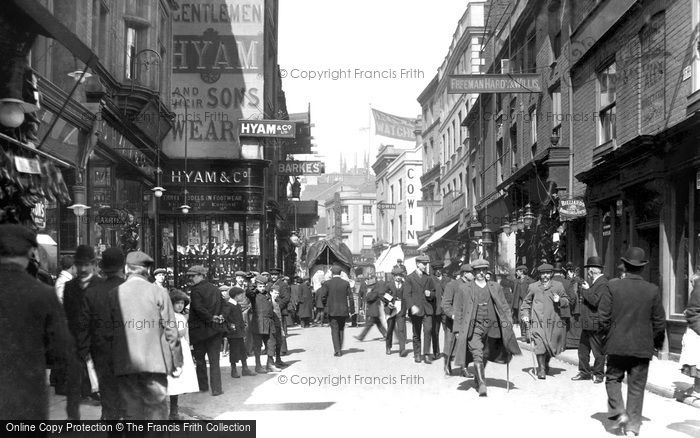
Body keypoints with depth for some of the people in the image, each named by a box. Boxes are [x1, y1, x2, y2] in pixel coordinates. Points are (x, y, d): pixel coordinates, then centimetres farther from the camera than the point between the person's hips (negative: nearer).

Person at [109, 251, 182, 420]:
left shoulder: (113, 294, 2)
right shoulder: (159, 293, -3)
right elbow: (170, 331, -3)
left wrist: (110, 362, 16)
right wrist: (177, 362, 5)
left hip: (124, 365, 2)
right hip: (154, 362, -2)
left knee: (131, 413, 9)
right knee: (157, 410, 4)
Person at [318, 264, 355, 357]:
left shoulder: (327, 283, -7)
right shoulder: (346, 283, -2)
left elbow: (322, 296, -10)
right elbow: (350, 298, -3)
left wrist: (327, 303, 9)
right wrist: (352, 310, 3)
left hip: (332, 311, -2)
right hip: (343, 311, 2)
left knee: (334, 330, 3)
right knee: (341, 329, 17)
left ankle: (337, 351, -3)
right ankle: (339, 349, 22)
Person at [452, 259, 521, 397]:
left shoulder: (495, 287, 9)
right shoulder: (466, 288, 3)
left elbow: (504, 306, 12)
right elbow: (459, 309, 7)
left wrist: (508, 323, 0)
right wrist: (458, 329, 3)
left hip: (492, 326, 3)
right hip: (474, 327, -3)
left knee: (486, 356, 13)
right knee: (477, 355, -15)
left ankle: (477, 378, 36)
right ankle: (482, 385, -16)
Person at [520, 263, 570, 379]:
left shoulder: (558, 286, 10)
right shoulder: (533, 287, 11)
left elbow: (566, 300, 14)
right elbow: (526, 302, 20)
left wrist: (559, 300, -7)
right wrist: (525, 314, 8)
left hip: (553, 320, 1)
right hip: (538, 321, -1)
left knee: (552, 345, 9)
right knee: (539, 344, -13)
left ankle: (546, 362, 36)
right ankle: (541, 370, -4)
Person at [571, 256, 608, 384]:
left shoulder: (603, 283, -14)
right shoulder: (593, 282, 17)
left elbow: (596, 301, -24)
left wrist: (586, 291, -14)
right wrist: (584, 297, 9)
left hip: (595, 324, -10)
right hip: (587, 323, 10)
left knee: (598, 351, 2)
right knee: (583, 349, 14)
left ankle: (598, 374, 12)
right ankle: (584, 372, 23)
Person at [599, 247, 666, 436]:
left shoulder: (612, 287, -9)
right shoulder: (653, 290, -4)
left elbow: (603, 317, -7)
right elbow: (659, 321, 1)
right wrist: (658, 341, 18)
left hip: (617, 344, -1)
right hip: (643, 347, 1)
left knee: (613, 379, 17)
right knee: (637, 386, 10)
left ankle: (619, 412, -2)